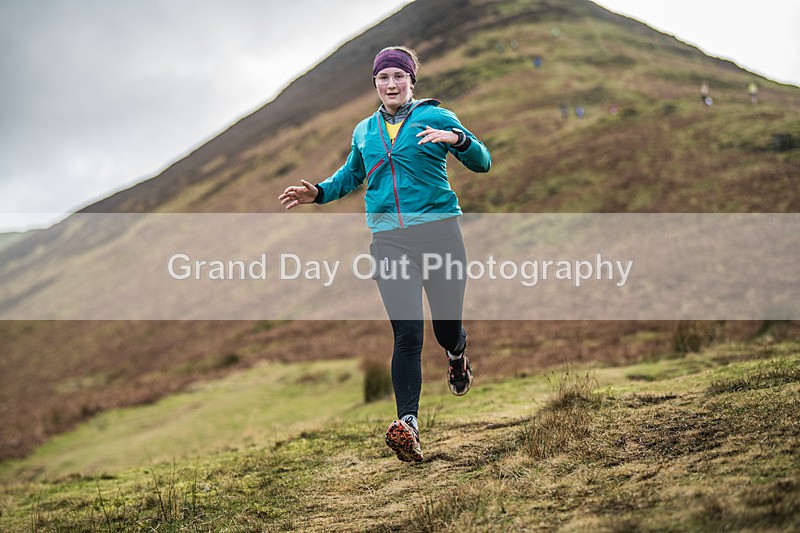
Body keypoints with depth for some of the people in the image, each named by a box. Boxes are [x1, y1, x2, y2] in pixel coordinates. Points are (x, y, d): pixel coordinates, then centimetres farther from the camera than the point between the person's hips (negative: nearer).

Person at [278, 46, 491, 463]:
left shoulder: (435, 117, 4)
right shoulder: (364, 131, 16)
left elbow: (482, 163, 2)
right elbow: (351, 175, 33)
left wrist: (457, 139, -18)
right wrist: (318, 192, 14)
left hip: (439, 230, -2)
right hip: (390, 240, 2)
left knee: (446, 327, 7)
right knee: (407, 334, -12)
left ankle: (457, 355, 46)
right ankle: (407, 425, -16)